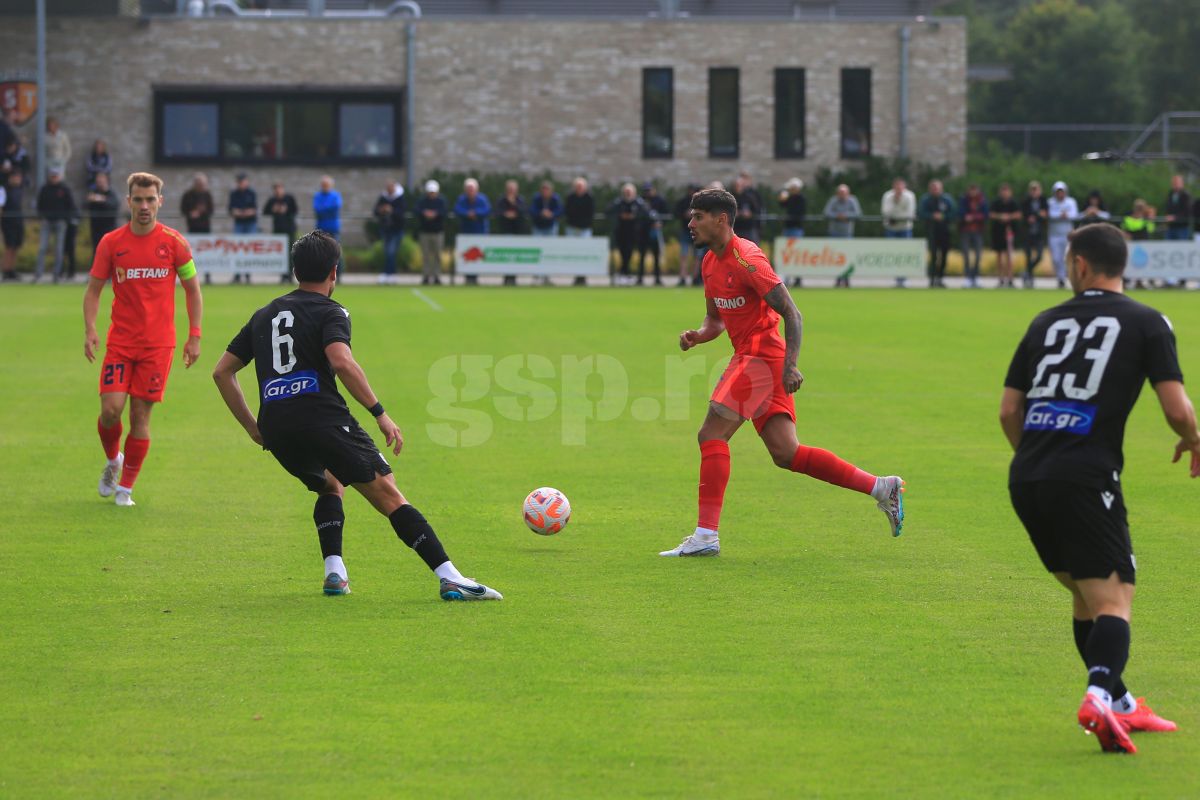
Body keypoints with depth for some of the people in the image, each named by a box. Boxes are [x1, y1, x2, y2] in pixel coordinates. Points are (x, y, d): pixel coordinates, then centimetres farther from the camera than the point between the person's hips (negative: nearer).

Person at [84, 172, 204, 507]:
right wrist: (89, 331, -8)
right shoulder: (111, 243, 1)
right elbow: (93, 290, 7)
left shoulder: (174, 243, -1)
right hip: (120, 341, 1)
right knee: (111, 409, -11)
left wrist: (194, 336, 0)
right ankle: (112, 461, 20)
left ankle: (125, 487, 11)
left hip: (158, 344, -1)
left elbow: (193, 290, 7)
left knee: (140, 415, -2)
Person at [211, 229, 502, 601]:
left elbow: (222, 371, 24)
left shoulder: (264, 315, 24)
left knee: (330, 486, 32)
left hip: (275, 431, 6)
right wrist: (380, 413, -13)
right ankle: (450, 578, -17)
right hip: (323, 418, -6)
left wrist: (252, 427, 27)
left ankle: (334, 572, 13)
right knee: (389, 496, -6)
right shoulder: (329, 312, 4)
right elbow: (342, 362, -17)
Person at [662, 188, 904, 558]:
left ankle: (706, 534, -13)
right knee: (786, 454, 5)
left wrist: (790, 365, -25)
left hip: (762, 357, -9)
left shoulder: (746, 259, -14)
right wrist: (696, 335, 3)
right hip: (750, 357, 9)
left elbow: (791, 314, -16)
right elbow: (716, 320, 25)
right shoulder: (711, 262, 14)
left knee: (711, 433, -13)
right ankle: (881, 487, 11)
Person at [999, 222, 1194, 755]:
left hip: (1026, 477, 5)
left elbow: (1009, 410, 15)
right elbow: (1176, 409, -4)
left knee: (1086, 593, 20)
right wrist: (1192, 440, 18)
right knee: (1113, 600, -6)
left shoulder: (1047, 322, 16)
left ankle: (1120, 705, 25)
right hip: (1086, 480, -5)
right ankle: (1100, 694, -33)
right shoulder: (1146, 323, 4)